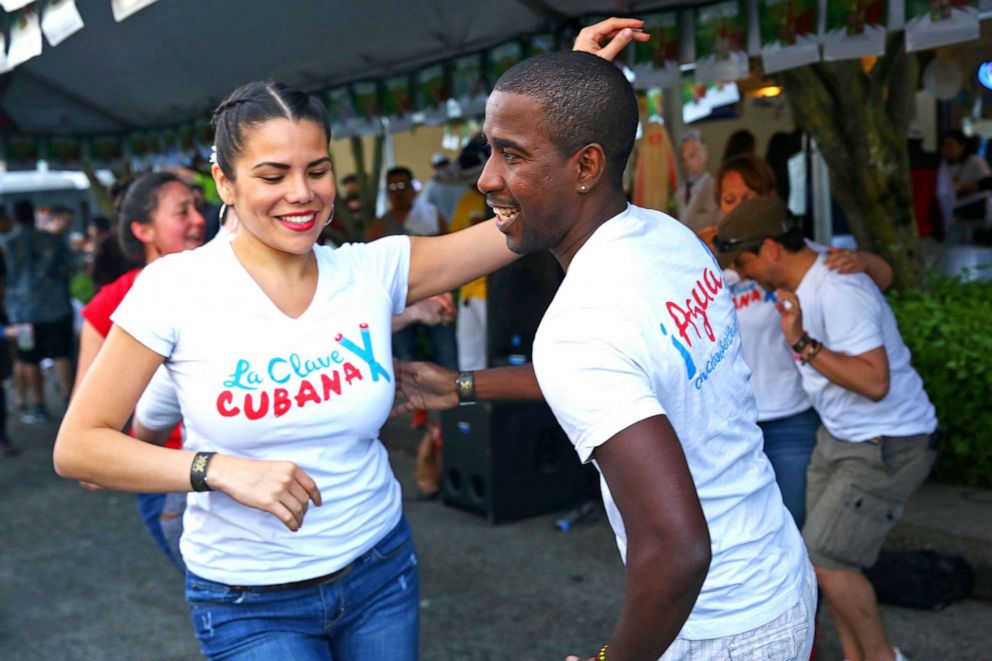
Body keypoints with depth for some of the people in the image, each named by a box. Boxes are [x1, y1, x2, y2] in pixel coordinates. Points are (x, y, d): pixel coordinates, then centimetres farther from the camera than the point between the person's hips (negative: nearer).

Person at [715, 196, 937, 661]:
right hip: (839, 436, 9)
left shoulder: (839, 292, -26)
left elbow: (875, 382, -32)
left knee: (825, 558, -8)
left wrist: (803, 345, -33)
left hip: (888, 448, -9)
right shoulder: (802, 284, 2)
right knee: (828, 554, 9)